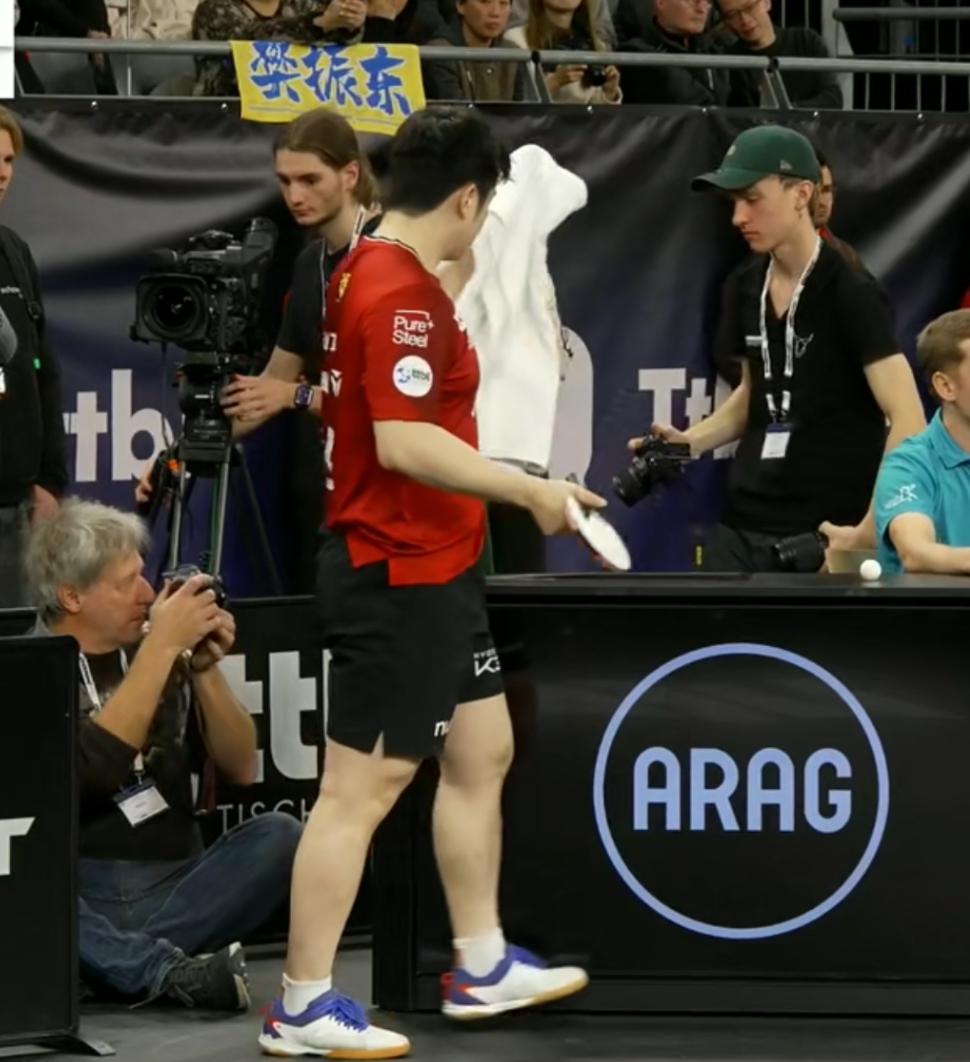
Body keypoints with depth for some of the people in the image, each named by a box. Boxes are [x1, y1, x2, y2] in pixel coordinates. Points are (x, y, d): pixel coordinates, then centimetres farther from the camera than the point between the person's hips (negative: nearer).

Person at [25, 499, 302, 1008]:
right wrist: (162, 647, -18)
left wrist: (204, 668, -5)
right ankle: (177, 973, -37)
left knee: (278, 835, -21)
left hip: (176, 892, 4)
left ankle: (120, 964, -25)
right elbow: (92, 767, -18)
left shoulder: (163, 656, 10)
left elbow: (241, 768, 9)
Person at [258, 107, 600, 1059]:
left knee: (481, 752, 18)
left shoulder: (366, 274, 10)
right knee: (360, 788, -4)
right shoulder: (400, 295, -20)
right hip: (397, 578, -11)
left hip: (433, 572, 11)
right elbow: (405, 444, -27)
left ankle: (481, 965, 28)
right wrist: (530, 490, -20)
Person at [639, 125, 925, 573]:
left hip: (824, 534, -6)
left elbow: (908, 422, -18)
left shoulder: (851, 295, -12)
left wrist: (867, 532, -23)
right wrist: (691, 441, 6)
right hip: (741, 526, 6)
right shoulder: (745, 287, 8)